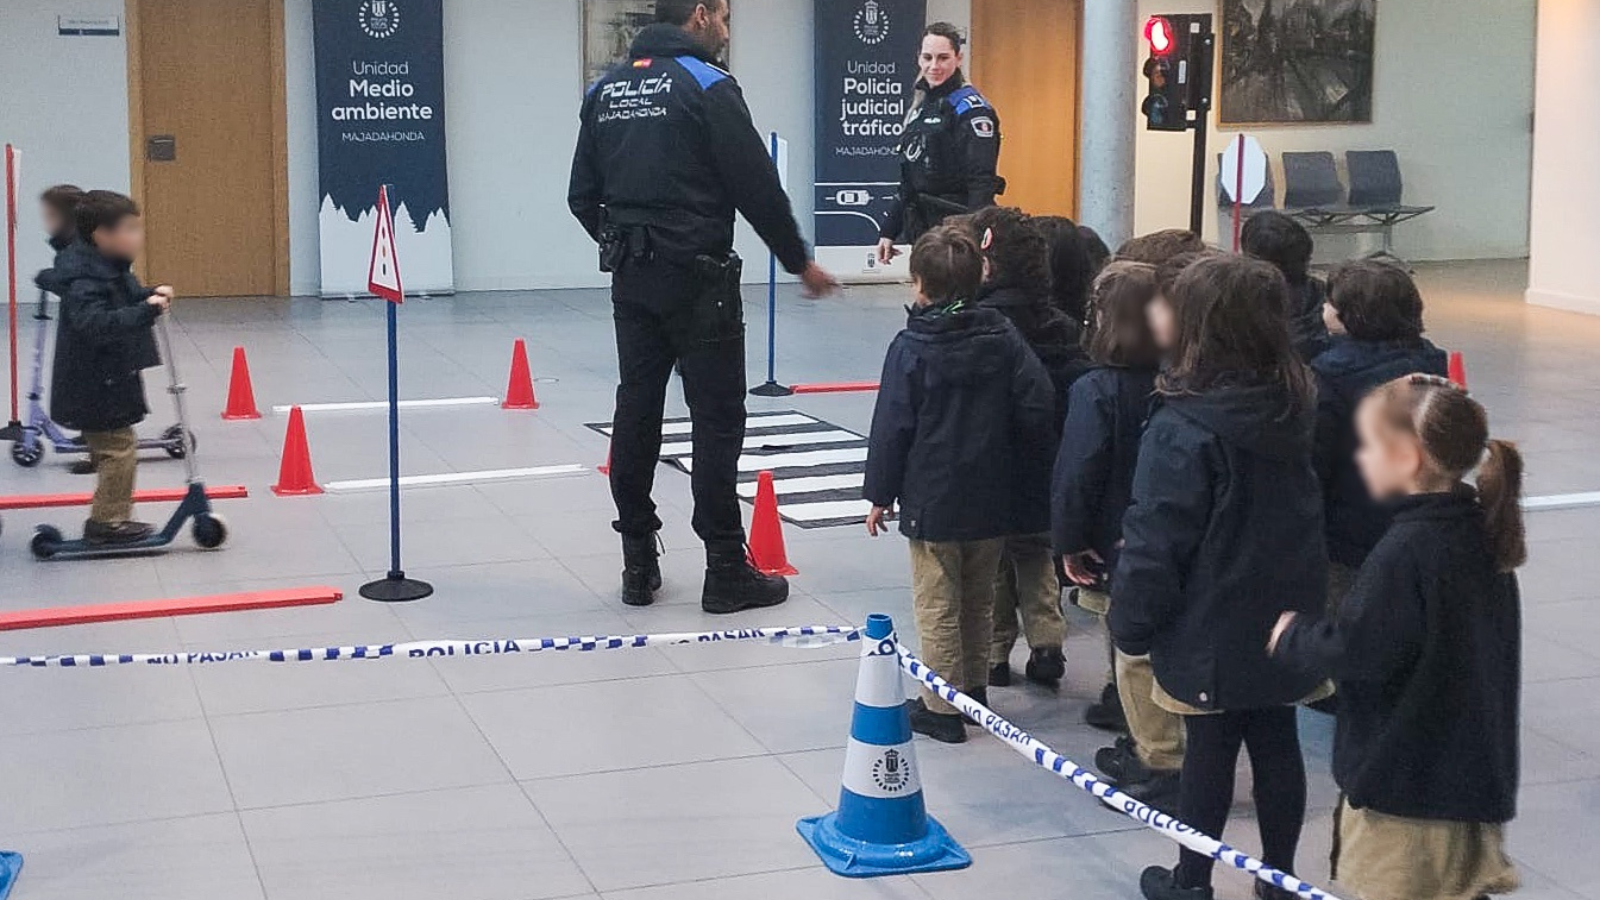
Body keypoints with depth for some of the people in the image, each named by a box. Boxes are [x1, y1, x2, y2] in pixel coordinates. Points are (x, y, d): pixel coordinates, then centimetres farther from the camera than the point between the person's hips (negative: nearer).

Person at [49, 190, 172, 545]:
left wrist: (149, 295, 5)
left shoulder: (110, 269, 7)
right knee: (119, 449, -6)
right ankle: (106, 522, 2)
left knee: (112, 449, 18)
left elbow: (124, 299, 25)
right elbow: (94, 323, -38)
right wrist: (145, 311, -43)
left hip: (108, 380, 11)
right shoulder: (86, 279, -24)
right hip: (96, 386, -11)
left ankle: (110, 518, 27)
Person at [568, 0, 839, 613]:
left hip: (630, 279, 7)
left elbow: (582, 196, 12)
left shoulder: (606, 90, 10)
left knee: (636, 413, 9)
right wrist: (799, 262, 0)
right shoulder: (707, 86, -9)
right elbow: (757, 186, -11)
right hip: (696, 278, -7)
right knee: (717, 418, -1)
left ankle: (639, 566, 14)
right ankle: (725, 572, 2)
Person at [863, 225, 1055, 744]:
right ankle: (973, 691, 30)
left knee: (937, 606, 3)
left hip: (932, 502, -4)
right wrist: (1011, 457, 12)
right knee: (979, 601, 18)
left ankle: (942, 709, 7)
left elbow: (892, 427, -10)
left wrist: (880, 494, -2)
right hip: (991, 501, 5)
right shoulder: (1003, 338, 0)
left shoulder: (911, 348, -12)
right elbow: (1038, 407, -3)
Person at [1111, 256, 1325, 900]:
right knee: (1276, 743, 14)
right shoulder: (1293, 407, 0)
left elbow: (1155, 540, -18)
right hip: (1282, 618, 6)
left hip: (1210, 630, -6)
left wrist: (1131, 624, -9)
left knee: (1209, 749, 7)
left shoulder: (1182, 427, -22)